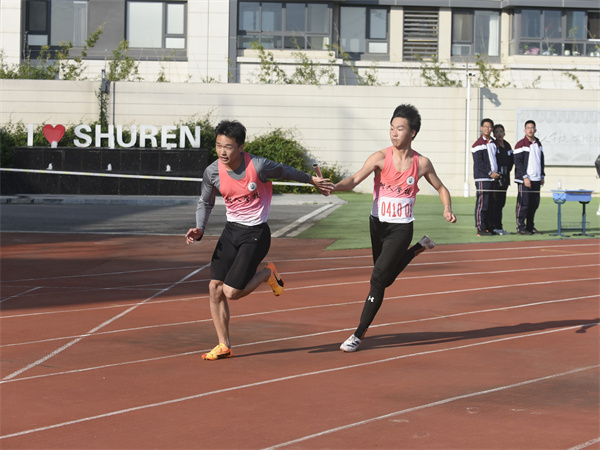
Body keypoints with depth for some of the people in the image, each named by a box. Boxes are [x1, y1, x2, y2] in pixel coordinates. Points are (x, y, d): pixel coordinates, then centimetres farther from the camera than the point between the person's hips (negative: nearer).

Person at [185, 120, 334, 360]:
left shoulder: (258, 166, -19)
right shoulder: (212, 172, -8)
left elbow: (284, 171, 2)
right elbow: (205, 203, 9)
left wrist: (312, 180, 18)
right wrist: (199, 229, -8)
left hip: (255, 234, -5)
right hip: (231, 230, 5)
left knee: (231, 292, -14)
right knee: (214, 288, -3)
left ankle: (267, 274, 16)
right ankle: (224, 346, 12)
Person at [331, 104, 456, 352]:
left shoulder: (422, 163, -4)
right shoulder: (381, 158, -10)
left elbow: (441, 188, 12)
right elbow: (355, 179, -23)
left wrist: (447, 209, -7)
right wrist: (332, 187, -44)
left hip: (401, 229, -2)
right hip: (377, 224, 2)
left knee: (378, 278, -14)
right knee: (385, 279, 20)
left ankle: (359, 334, -5)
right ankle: (419, 247, 46)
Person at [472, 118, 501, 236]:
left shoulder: (493, 143, 17)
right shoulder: (478, 144, -5)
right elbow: (479, 162, -12)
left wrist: (497, 173, 6)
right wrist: (490, 173, -14)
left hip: (493, 178, 7)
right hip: (482, 178, -7)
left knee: (490, 204, 9)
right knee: (482, 203, -8)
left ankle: (489, 227, 14)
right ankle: (481, 229, -7)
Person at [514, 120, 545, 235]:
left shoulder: (538, 144, 15)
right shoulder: (521, 144, -6)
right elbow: (518, 162, -10)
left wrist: (542, 176, 16)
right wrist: (525, 177, -16)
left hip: (536, 180, 7)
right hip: (524, 180, -7)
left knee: (534, 204, 8)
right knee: (523, 203, -6)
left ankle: (530, 227, 15)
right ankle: (520, 227, -1)